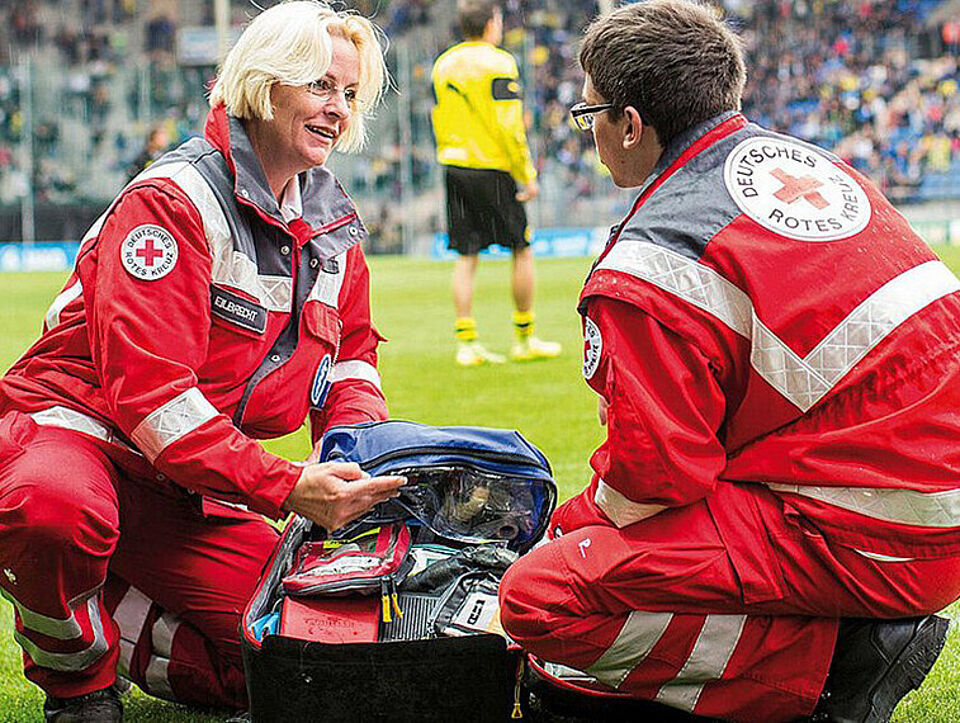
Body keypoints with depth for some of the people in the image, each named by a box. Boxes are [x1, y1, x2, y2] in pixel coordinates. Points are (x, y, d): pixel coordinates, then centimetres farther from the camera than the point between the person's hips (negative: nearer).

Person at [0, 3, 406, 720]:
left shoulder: (334, 222, 7)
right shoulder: (175, 199, -18)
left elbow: (350, 350, 20)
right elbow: (149, 389, -27)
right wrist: (285, 487, -32)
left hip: (186, 494, 7)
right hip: (81, 425, -7)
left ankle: (97, 616, 14)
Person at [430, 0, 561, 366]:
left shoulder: (443, 64, 10)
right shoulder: (498, 63, -11)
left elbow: (439, 121, 14)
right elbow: (509, 126, -14)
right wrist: (527, 176, -8)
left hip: (454, 169, 6)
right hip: (493, 170, -6)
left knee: (465, 257, 7)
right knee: (522, 250, 7)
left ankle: (466, 342, 3)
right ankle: (524, 339, 11)